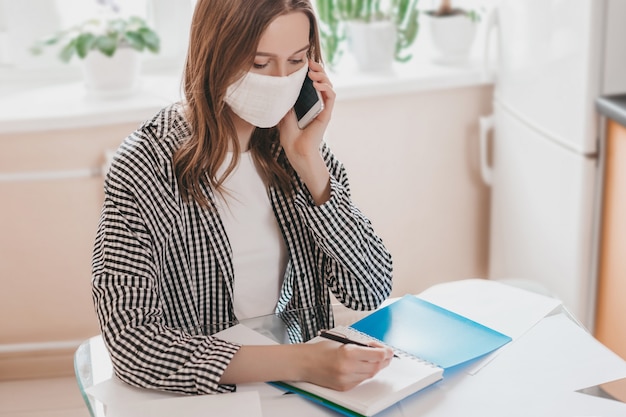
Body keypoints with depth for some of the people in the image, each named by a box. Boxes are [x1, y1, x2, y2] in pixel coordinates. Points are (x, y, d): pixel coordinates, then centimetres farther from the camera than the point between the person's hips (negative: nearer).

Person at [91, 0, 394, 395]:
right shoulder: (143, 168, -13)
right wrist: (298, 362, -28)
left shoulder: (299, 146, 0)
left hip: (306, 390, 3)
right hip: (203, 396, -3)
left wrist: (309, 165, -13)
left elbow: (372, 290, -3)